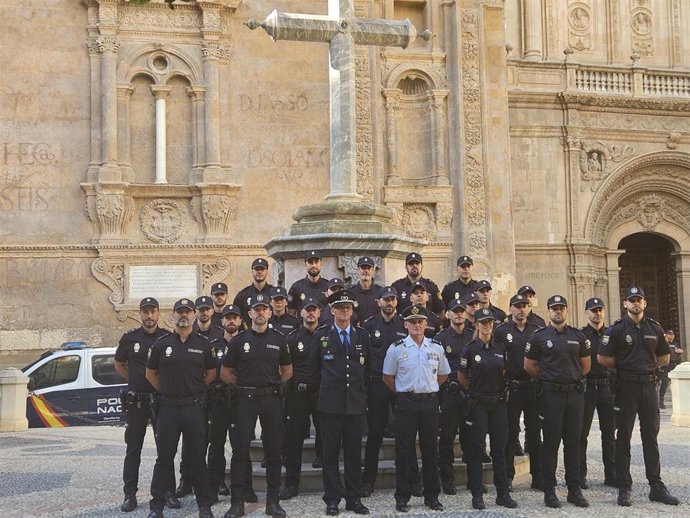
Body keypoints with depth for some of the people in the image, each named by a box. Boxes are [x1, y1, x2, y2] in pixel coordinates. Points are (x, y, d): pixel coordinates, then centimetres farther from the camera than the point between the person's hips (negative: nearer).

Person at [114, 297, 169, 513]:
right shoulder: (129, 338, 3)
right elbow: (119, 364, 16)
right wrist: (136, 380, 7)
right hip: (136, 400, 1)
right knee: (133, 449, 4)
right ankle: (130, 494, 9)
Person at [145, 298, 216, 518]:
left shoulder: (203, 344, 5)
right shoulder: (161, 344, 5)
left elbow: (211, 373, 13)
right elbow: (150, 373, 13)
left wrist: (196, 389, 6)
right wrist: (166, 390, 6)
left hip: (194, 407, 0)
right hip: (168, 407, 0)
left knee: (198, 457, 4)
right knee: (164, 457, 5)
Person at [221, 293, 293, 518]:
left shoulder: (279, 339, 6)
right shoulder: (238, 340, 3)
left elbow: (287, 371, 15)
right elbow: (225, 373, 8)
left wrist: (273, 384, 6)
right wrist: (243, 384, 2)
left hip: (272, 398, 1)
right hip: (245, 399, -1)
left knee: (273, 449, 4)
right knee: (241, 449, -1)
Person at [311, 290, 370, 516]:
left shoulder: (362, 335, 8)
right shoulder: (321, 335, 3)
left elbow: (368, 365, 16)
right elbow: (315, 365, 11)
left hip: (355, 402, 1)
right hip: (330, 402, -1)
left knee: (354, 452, 5)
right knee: (330, 453, 1)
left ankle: (354, 498, 14)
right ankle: (332, 499, 9)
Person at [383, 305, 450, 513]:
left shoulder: (436, 347, 5)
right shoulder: (396, 348, -2)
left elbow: (443, 374, 17)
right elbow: (387, 377, 6)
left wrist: (428, 389, 11)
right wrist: (403, 393, 6)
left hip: (430, 402, 2)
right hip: (406, 403, -2)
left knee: (430, 449, 8)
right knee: (404, 451, 1)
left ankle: (432, 496, 18)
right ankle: (402, 497, 9)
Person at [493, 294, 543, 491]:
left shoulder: (537, 331, 9)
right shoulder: (501, 331, 0)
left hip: (533, 387, 3)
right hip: (511, 388, -3)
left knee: (535, 434, 8)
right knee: (510, 433, 1)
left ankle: (538, 476, 15)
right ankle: (507, 476, 9)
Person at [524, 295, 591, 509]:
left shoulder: (578, 336, 9)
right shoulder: (539, 337, 1)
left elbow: (586, 365, 16)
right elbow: (529, 366, 6)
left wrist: (572, 378, 12)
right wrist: (548, 379, 8)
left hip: (575, 393, 3)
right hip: (550, 395, -3)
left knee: (573, 442, 7)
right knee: (551, 443, 0)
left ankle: (574, 490, 13)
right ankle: (549, 491, 5)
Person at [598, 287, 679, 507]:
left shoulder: (655, 328, 9)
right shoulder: (617, 329, -4)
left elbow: (664, 357, 17)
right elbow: (603, 358, -7)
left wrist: (645, 365, 7)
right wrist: (624, 367, 1)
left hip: (649, 385, 4)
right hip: (626, 387, -4)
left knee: (651, 437, 8)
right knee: (623, 438, 1)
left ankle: (656, 487, 14)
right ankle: (624, 488, 6)